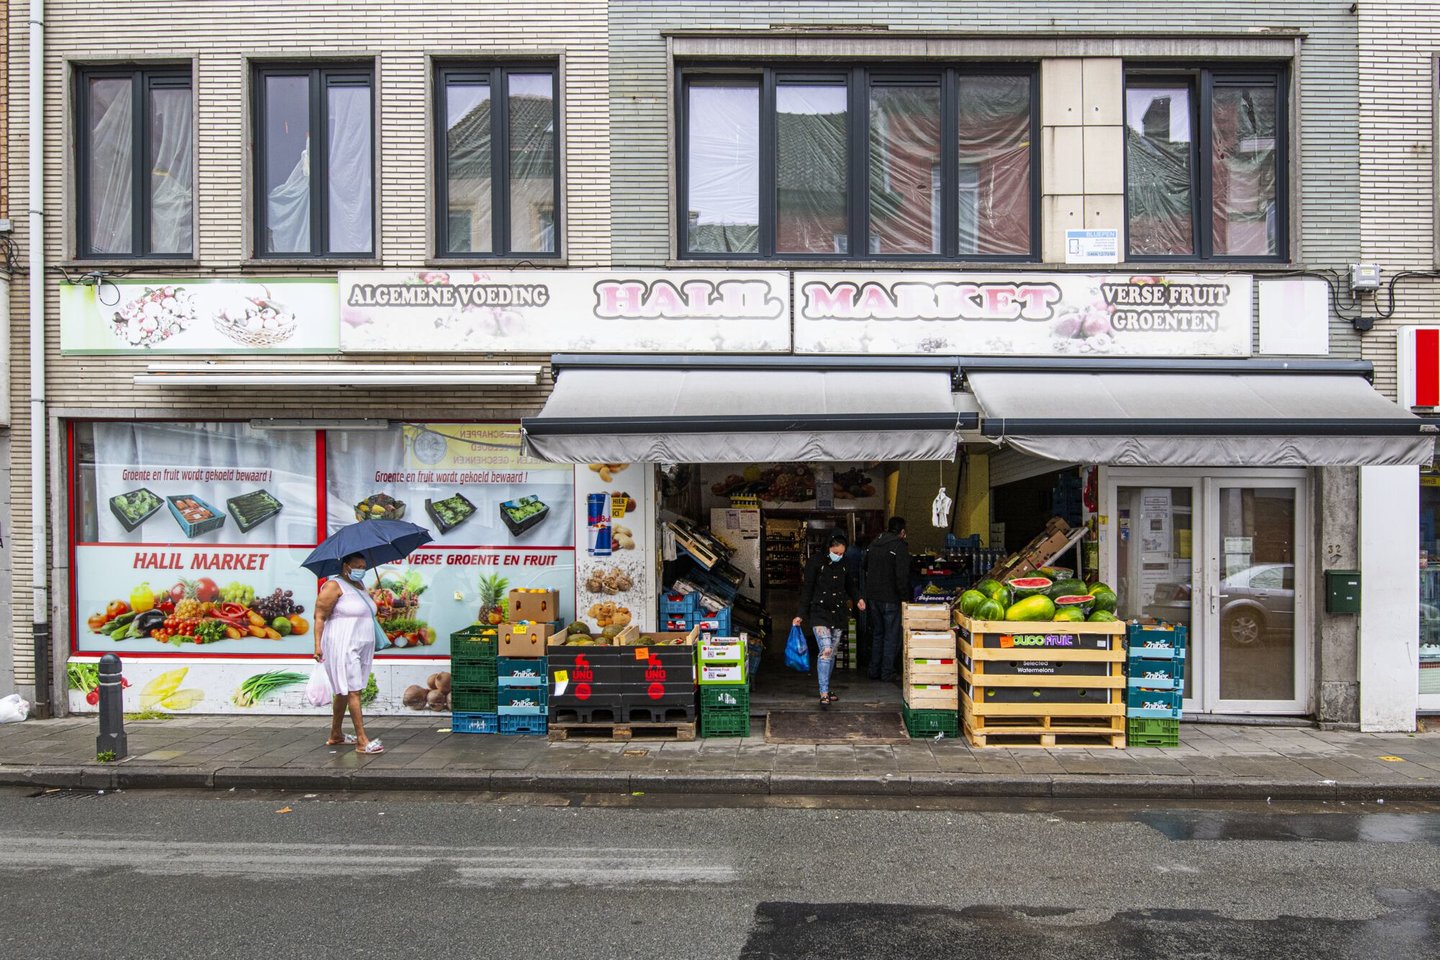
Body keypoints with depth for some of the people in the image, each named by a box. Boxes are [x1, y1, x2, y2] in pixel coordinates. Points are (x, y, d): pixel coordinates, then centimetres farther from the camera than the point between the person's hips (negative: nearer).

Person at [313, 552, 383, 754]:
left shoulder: (359, 585, 16)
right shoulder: (334, 586, -10)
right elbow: (319, 616, -13)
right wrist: (318, 645, -20)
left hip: (360, 646, 9)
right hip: (343, 647, -9)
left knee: (343, 691, 15)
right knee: (353, 691, -12)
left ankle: (335, 736, 25)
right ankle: (362, 741, -13)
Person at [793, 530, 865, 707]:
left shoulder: (843, 565, 8)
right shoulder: (816, 562, -7)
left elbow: (850, 585, 22)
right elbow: (807, 589, -6)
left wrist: (858, 598, 1)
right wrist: (801, 615, -8)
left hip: (839, 614, 5)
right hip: (820, 613, -5)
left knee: (832, 653, 10)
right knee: (826, 651, -17)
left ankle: (825, 690, 22)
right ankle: (824, 694, -17)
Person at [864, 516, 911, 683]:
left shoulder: (875, 544, 10)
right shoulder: (900, 546, -12)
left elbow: (865, 567, 19)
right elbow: (902, 575, -19)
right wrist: (904, 597, -13)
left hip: (872, 596, 7)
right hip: (890, 598, -7)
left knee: (877, 634, 17)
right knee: (891, 636, 2)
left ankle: (874, 671, 21)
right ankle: (887, 673, 4)